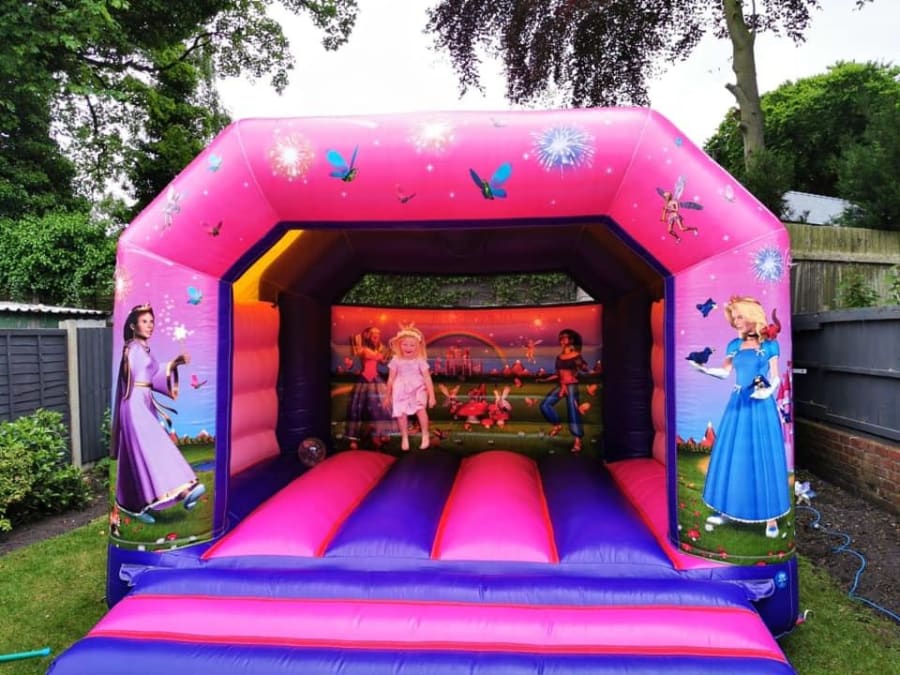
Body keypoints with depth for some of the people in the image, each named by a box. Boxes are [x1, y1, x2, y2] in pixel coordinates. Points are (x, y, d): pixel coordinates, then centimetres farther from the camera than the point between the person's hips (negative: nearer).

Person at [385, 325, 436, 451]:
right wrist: (388, 396, 8)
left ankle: (425, 435, -3)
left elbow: (427, 379, -8)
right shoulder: (396, 360, -6)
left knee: (421, 409, -22)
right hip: (401, 392, 2)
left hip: (418, 390, -1)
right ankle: (404, 438, 14)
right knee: (401, 413, -8)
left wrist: (431, 396, -11)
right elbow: (391, 379, 3)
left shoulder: (420, 361, -10)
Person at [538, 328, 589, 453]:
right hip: (561, 385, 6)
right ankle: (557, 425, 11)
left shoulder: (576, 355, -4)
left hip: (571, 386, -5)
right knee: (545, 405, -9)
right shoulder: (559, 357, 10)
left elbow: (585, 369, -12)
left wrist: (580, 365, -31)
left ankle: (578, 441, 0)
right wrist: (545, 379, 15)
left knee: (573, 413, -7)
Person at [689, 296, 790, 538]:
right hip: (739, 404, 4)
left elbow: (774, 376, -1)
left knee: (763, 457, -2)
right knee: (733, 456, 7)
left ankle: (771, 517, 9)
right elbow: (725, 372, 8)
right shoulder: (735, 345, 8)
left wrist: (768, 391, -20)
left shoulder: (769, 344, -2)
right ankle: (728, 509, 18)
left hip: (761, 405, -4)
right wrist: (703, 369, -7)